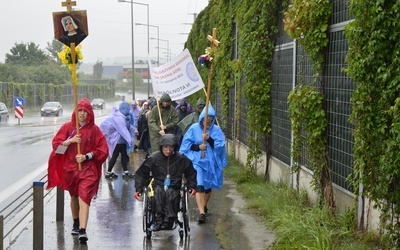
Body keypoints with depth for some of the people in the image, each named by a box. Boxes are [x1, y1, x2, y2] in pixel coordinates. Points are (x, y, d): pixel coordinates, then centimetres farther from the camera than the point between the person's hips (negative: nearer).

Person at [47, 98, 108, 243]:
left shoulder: (94, 129, -3)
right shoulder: (67, 127, 1)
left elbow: (102, 150, -2)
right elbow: (56, 144, -1)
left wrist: (87, 156, -14)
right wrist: (70, 140, -17)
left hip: (87, 168, -3)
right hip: (70, 167, 3)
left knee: (84, 198, -15)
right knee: (74, 196, 18)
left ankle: (83, 230, -23)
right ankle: (76, 224, 39)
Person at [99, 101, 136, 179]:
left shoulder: (122, 116, 6)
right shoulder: (119, 117, -25)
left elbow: (128, 125, 16)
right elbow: (123, 130, -29)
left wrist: (134, 130, 2)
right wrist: (130, 140, -31)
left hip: (121, 139, 10)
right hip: (117, 140, -10)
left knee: (124, 154, 10)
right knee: (115, 155, -2)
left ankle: (125, 172, 15)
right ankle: (108, 172, 8)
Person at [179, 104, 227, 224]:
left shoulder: (216, 130, 0)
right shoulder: (194, 128, -2)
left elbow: (220, 145, -9)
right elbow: (186, 143, 0)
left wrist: (209, 139, -22)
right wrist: (198, 147, -15)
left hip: (211, 162, 2)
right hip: (197, 161, -2)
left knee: (208, 186, 17)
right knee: (199, 186, -16)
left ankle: (204, 206, 41)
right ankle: (202, 212, -22)